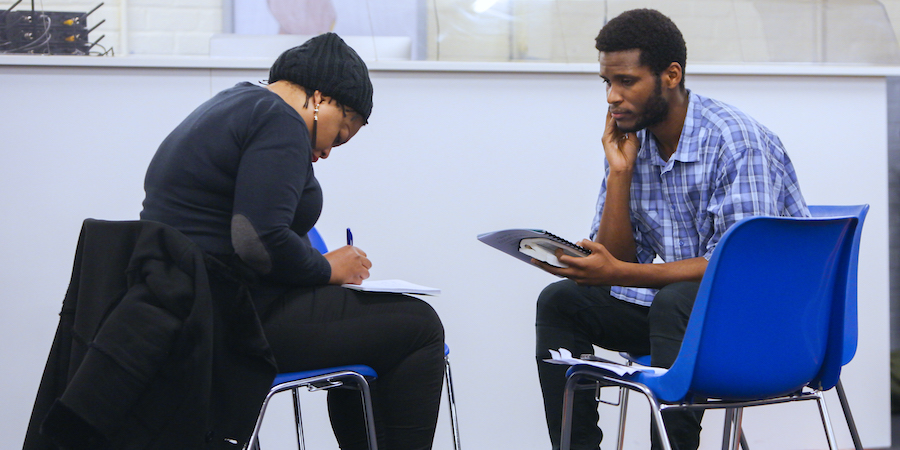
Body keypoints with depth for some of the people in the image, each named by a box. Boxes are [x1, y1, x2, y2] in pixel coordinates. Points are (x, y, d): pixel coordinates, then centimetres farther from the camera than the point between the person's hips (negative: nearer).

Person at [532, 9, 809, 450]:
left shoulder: (736, 141, -20)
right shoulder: (630, 143, 2)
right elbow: (618, 257, 1)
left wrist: (620, 273, -29)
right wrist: (619, 173, -11)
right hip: (676, 304, 8)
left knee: (676, 301, -35)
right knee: (560, 303, -3)